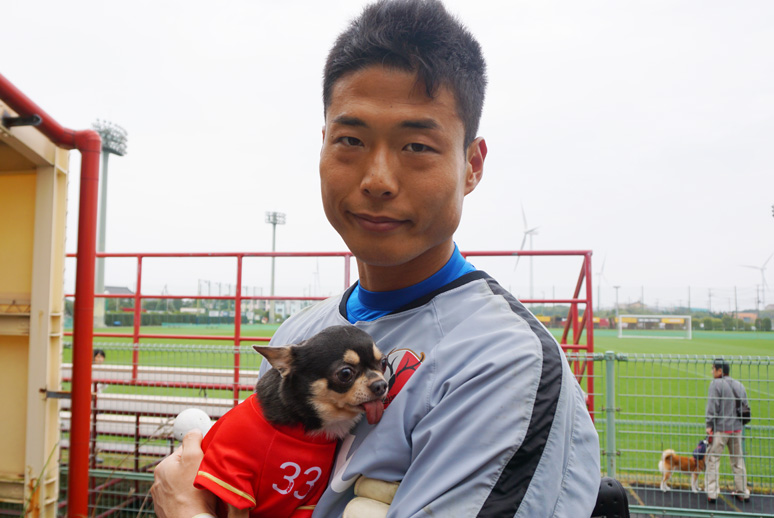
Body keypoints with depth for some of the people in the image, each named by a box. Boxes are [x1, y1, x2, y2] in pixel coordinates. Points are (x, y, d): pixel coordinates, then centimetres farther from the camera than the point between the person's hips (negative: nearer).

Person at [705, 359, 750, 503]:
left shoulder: (716, 384, -10)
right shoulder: (739, 385, 11)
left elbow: (712, 406, -14)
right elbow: (746, 406, 13)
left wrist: (709, 425, -9)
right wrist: (740, 422, 20)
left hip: (720, 429, -6)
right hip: (737, 428, 6)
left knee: (713, 459, -1)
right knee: (738, 460, 15)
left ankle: (712, 493, -3)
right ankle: (742, 492, 21)